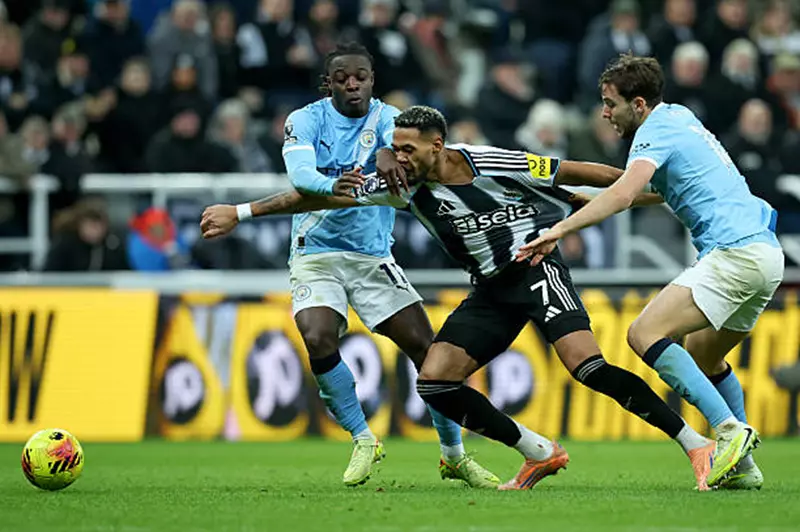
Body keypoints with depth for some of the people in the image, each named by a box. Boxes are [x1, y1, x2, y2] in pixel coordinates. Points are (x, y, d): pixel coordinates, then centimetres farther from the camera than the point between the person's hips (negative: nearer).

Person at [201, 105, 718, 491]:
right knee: (434, 382, -6)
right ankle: (541, 454, 5)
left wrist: (643, 186, -4)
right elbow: (321, 196, 0)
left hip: (537, 267, -6)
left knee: (588, 366, -25)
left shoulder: (489, 163, -17)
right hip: (491, 290, 6)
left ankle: (698, 447, -20)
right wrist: (241, 212, 0)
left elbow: (575, 172, -8)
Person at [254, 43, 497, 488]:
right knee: (318, 340, -25)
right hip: (315, 256, -2)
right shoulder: (305, 121, -5)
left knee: (427, 347, -5)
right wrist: (333, 186, -46)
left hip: (374, 257, 2)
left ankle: (455, 455, 13)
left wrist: (388, 154, -52)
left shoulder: (385, 117, -2)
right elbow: (300, 174, -23)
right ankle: (364, 441, -4)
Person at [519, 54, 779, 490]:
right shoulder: (679, 116, 22)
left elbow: (622, 195, -24)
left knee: (646, 333, -17)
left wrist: (560, 229, -29)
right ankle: (742, 466, 22)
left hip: (737, 253, -10)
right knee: (703, 354, 24)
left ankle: (730, 429, -26)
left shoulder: (656, 131, -6)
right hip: (767, 253, 10)